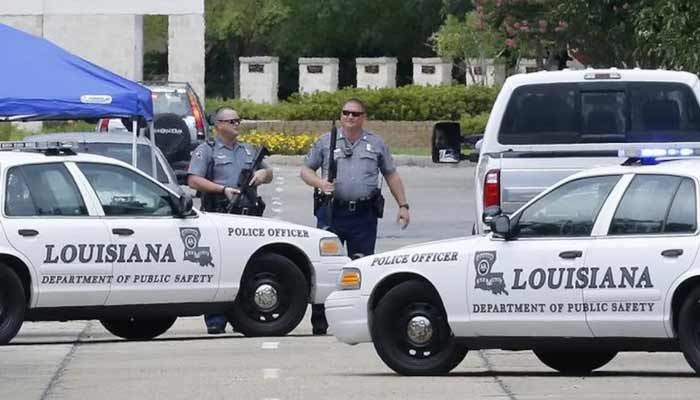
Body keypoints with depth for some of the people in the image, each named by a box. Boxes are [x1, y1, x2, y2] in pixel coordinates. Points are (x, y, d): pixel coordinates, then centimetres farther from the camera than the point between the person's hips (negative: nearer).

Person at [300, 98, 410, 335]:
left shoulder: (376, 144, 13)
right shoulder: (326, 142, 10)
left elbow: (392, 176, 18)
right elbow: (306, 170, 13)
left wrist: (403, 206, 12)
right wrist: (320, 184, -8)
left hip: (364, 215, 1)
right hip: (331, 211, -1)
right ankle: (319, 322, -1)